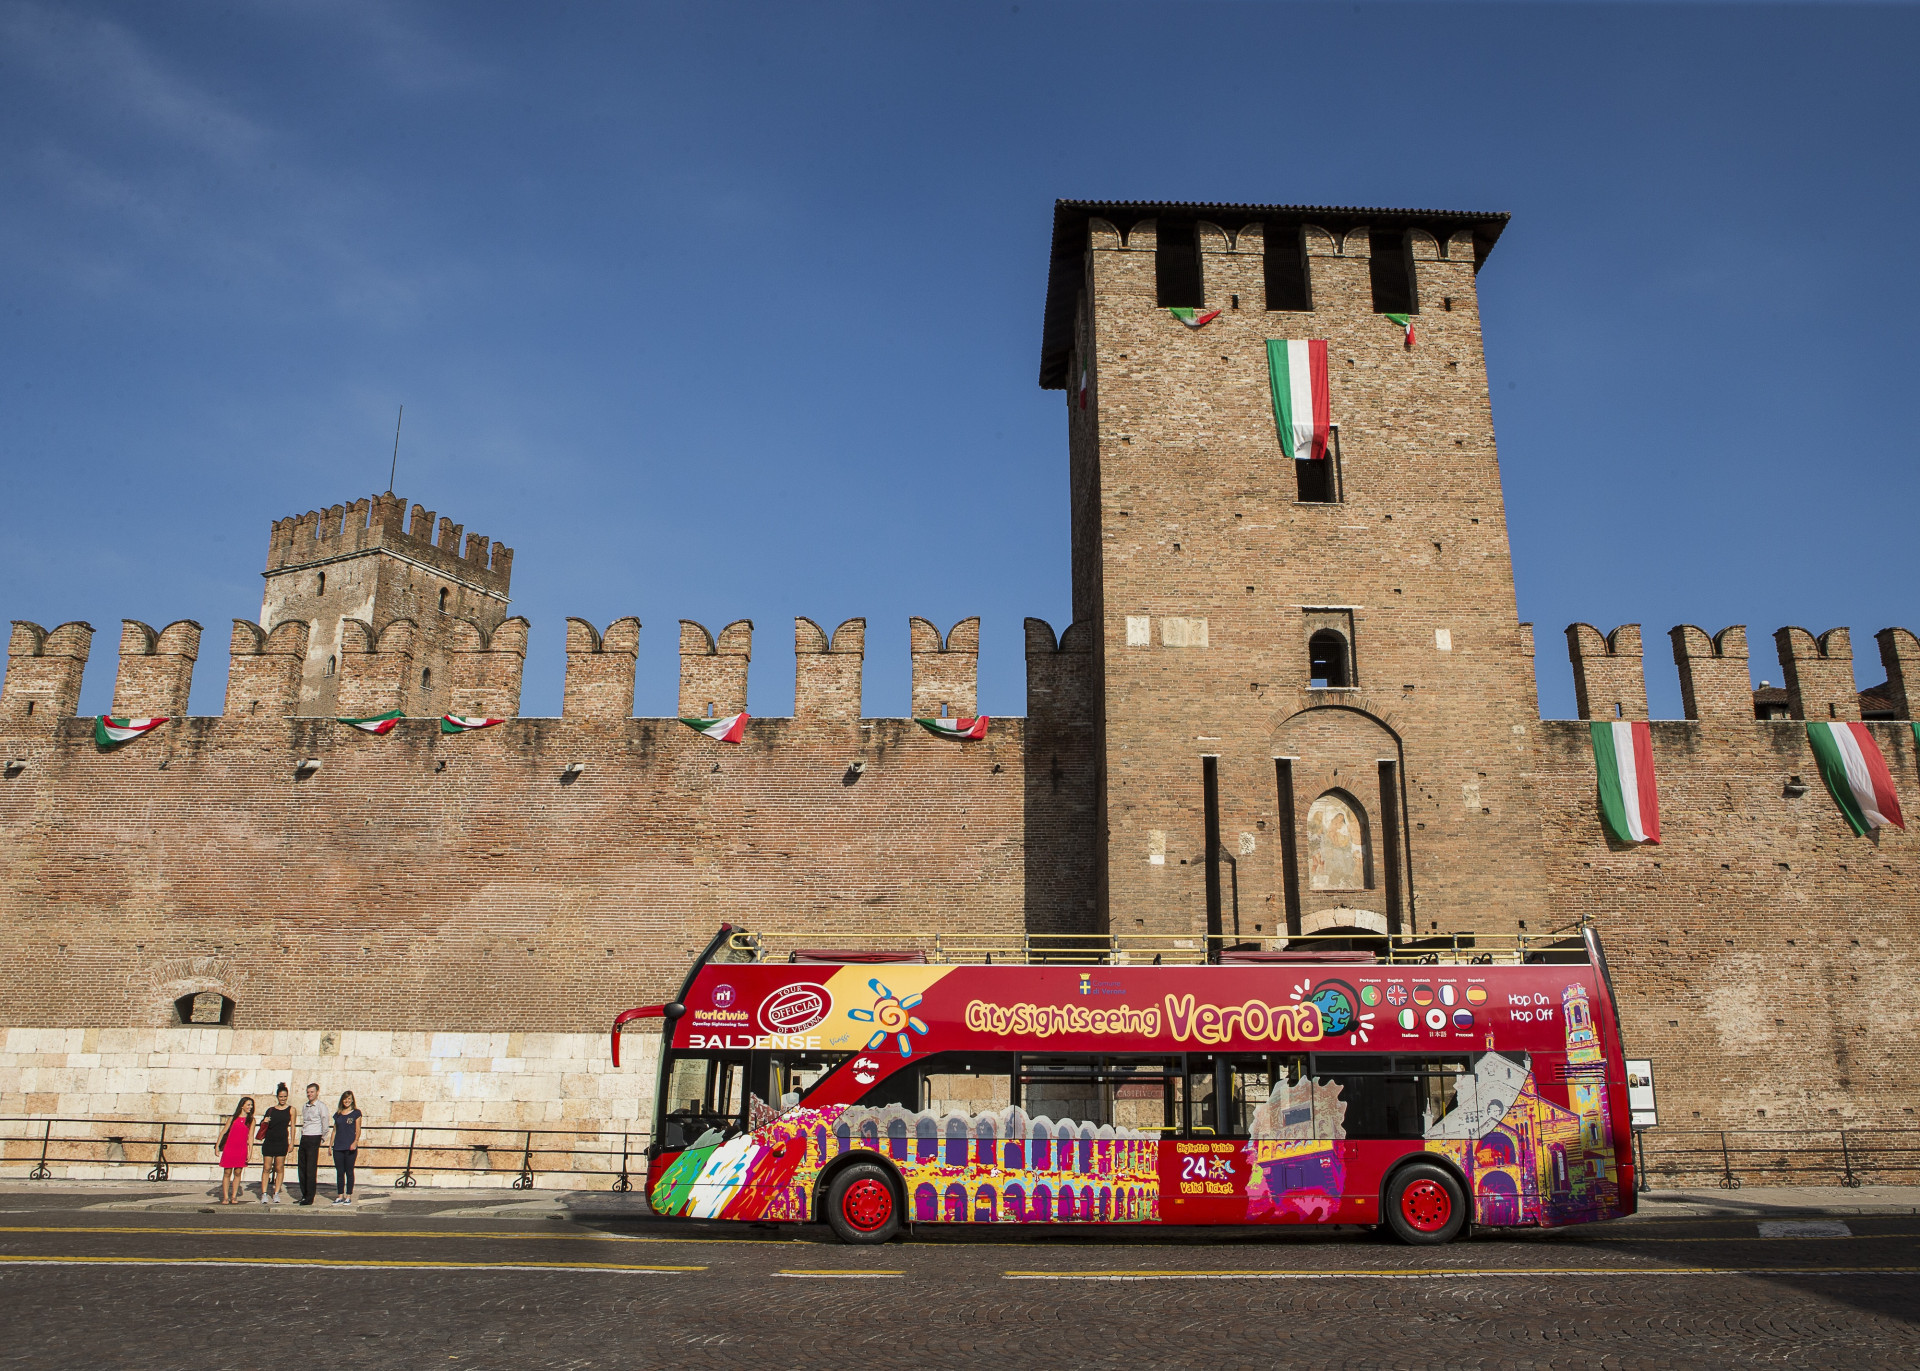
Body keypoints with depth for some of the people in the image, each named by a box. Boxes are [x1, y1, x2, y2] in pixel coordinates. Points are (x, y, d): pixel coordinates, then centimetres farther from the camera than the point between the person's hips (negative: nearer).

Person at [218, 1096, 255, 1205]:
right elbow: (223, 1132, 10)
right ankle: (225, 1197, 6)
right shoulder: (233, 1118, 6)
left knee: (238, 1172, 2)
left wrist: (250, 1151, -4)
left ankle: (234, 1197, 10)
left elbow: (250, 1136, 3)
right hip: (229, 1148, 0)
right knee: (227, 1172, 1)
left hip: (242, 1149, 0)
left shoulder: (251, 1120, 6)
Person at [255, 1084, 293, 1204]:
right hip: (269, 1142, 1)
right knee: (266, 1168, -1)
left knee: (280, 1168, 1)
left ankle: (276, 1194, 7)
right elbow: (262, 1125, 15)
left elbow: (292, 1126, 2)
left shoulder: (291, 1109, 4)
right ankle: (264, 1194, 1)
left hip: (282, 1142, -1)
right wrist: (264, 1122, -9)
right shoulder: (271, 1110, 9)